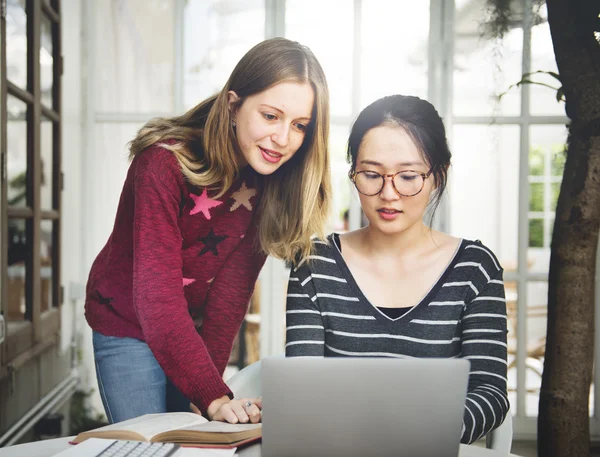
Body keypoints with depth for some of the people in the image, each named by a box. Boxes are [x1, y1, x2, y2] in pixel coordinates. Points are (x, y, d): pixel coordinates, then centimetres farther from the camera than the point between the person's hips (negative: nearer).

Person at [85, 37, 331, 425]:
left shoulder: (272, 177, -12)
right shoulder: (166, 163, -28)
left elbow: (233, 288, -16)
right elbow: (156, 295, -34)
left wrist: (210, 383, -24)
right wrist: (214, 396, -41)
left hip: (198, 332, 4)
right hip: (128, 325, -4)